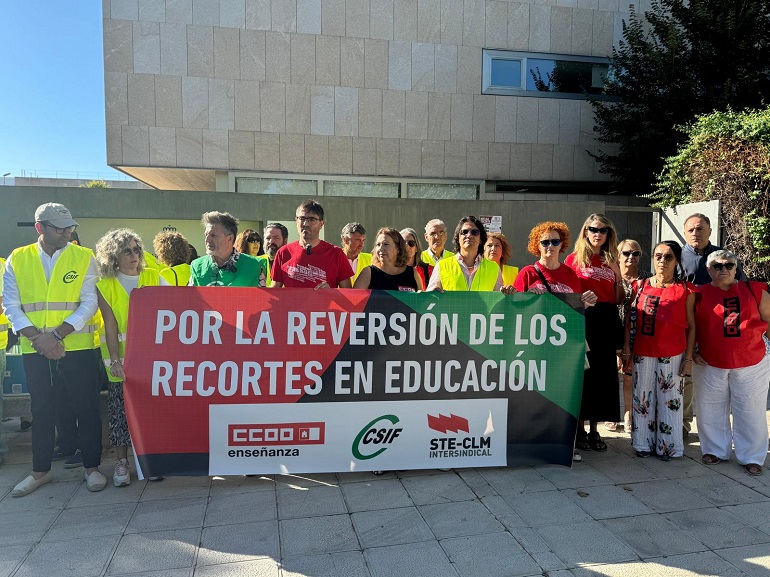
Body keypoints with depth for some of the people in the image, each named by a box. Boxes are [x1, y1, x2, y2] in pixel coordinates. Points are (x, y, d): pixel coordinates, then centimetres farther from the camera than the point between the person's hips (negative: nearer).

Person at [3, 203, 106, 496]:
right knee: (42, 411, 15)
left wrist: (56, 335, -16)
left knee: (86, 408, 4)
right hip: (35, 351, 2)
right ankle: (40, 471, 30)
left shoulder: (84, 257, -1)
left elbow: (89, 304, -7)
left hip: (76, 347, -2)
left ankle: (92, 467, 20)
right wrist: (37, 338, -12)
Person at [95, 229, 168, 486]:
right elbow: (110, 326, -4)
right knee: (121, 409, 3)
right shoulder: (106, 286, 2)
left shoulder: (153, 277, 5)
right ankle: (122, 461, 14)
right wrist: (115, 359, -12)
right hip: (122, 357, -1)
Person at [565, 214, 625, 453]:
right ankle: (579, 428, 15)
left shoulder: (611, 261, 11)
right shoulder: (574, 259, 1)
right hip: (581, 320, -4)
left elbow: (618, 300, 10)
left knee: (603, 375, 7)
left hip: (606, 322, 4)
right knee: (581, 374, 1)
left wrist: (618, 275, -3)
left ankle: (594, 429, 19)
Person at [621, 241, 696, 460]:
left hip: (672, 355, -2)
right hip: (643, 353, 2)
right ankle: (643, 443, 22)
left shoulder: (685, 290, 0)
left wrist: (688, 358, -3)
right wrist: (626, 351, 1)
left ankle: (667, 445, 19)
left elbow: (691, 326, 1)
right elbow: (630, 320, 5)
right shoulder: (641, 285, 4)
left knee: (669, 399, 5)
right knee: (642, 399, 9)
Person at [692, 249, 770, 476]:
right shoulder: (699, 294, -1)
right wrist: (691, 352, -2)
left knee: (750, 411, 9)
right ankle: (715, 450, 29)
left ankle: (752, 457, 24)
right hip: (710, 364, 0)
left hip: (752, 364, 0)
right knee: (711, 410, 11)